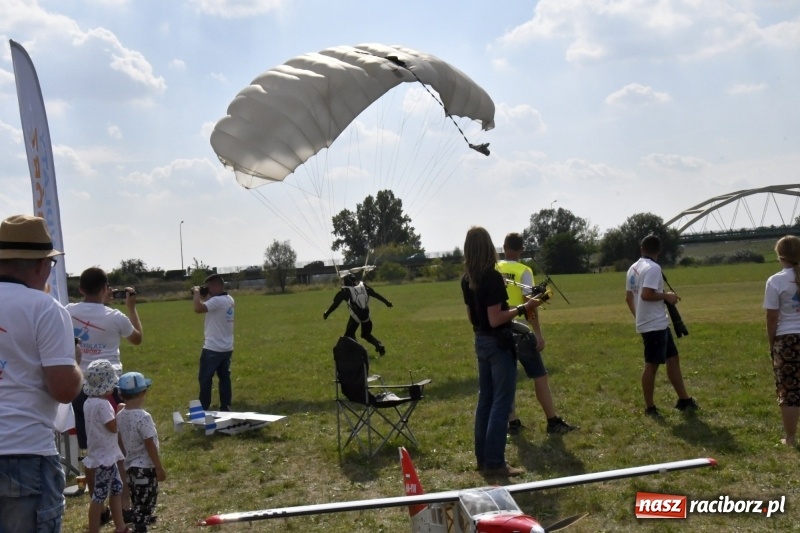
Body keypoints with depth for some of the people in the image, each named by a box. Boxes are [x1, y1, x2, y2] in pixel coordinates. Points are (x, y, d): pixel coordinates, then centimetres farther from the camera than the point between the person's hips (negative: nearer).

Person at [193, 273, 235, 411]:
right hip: (227, 348, 9)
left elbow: (198, 308, -31)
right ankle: (225, 408, 14)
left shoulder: (217, 301, -20)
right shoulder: (229, 300, 10)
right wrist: (204, 296, 11)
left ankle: (203, 409, 5)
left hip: (213, 348, -9)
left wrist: (197, 293, -15)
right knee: (224, 377, 12)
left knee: (205, 379, 1)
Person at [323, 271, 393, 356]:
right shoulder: (363, 285, 2)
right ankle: (379, 346, 1)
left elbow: (335, 303, -7)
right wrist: (387, 302, 18)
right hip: (366, 315, 5)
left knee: (349, 335, 10)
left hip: (355, 316, -5)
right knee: (366, 334, 21)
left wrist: (327, 313, 4)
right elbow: (375, 295, 9)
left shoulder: (345, 291, -12)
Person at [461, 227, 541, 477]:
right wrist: (523, 308, -15)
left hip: (481, 341, 8)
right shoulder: (492, 277, -19)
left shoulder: (467, 279, 5)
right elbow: (495, 319, -22)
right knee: (501, 402, -2)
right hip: (498, 343, -8)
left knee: (485, 399, 14)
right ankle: (494, 462, 1)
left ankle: (483, 457, 20)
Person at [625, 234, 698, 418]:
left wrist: (637, 315, 25)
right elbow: (646, 294, -26)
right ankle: (649, 407, 5)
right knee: (652, 365, -3)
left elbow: (628, 297, 16)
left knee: (673, 358, 16)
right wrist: (666, 296, -12)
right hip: (655, 325, -10)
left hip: (659, 324, 10)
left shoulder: (633, 268, 12)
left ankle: (684, 400, 22)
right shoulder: (653, 268, -16)